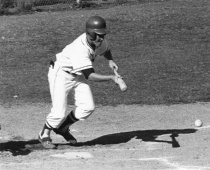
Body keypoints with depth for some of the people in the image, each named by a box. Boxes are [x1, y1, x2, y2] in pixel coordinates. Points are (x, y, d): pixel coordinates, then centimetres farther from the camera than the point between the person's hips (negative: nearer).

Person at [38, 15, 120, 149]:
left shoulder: (100, 42, -11)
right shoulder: (80, 49, -36)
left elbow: (106, 49, 16)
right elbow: (90, 76, -40)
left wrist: (110, 60, -4)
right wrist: (111, 78, -45)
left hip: (78, 76, 8)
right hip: (61, 74, -8)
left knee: (88, 107, -5)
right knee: (59, 112, -15)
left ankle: (63, 128, 19)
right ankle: (44, 135, 14)